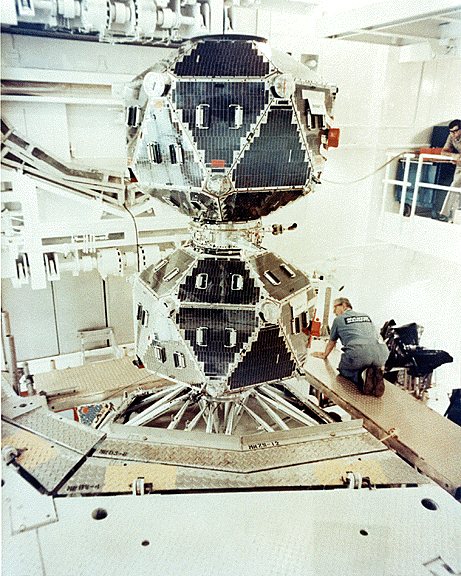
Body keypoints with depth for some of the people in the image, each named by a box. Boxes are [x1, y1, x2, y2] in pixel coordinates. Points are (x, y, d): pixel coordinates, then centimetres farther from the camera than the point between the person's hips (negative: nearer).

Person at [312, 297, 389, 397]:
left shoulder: (338, 319, 21)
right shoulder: (366, 316, 33)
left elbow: (331, 342, 36)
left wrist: (324, 355, 57)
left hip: (359, 353, -4)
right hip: (381, 353, 4)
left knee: (343, 369, 26)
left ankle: (361, 378, -6)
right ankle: (376, 374, 2)